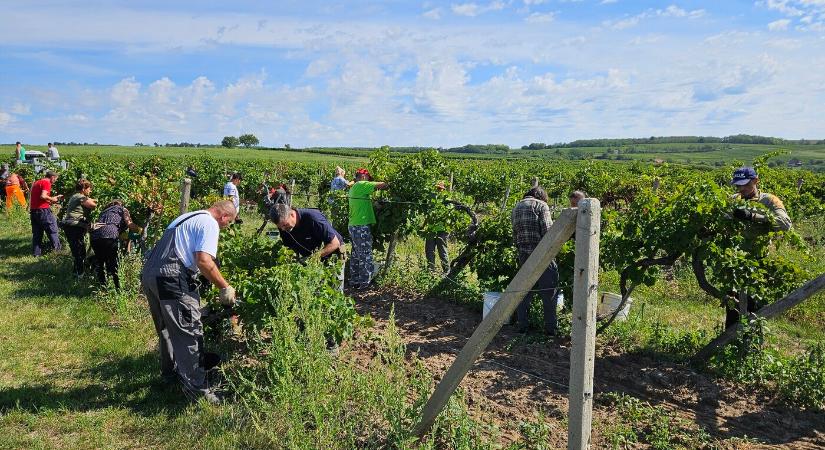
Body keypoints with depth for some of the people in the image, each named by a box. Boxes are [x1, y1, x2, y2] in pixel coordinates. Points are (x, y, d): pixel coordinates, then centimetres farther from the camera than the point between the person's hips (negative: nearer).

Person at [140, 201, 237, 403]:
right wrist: (225, 288, -10)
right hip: (171, 280, -10)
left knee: (166, 328, 25)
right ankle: (197, 389, 0)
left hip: (148, 274, 10)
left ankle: (169, 371, 41)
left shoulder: (187, 217, 24)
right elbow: (204, 261, -18)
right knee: (189, 333, -4)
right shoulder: (210, 224, -5)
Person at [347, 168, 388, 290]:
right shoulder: (361, 185, -11)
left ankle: (354, 281, 22)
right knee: (365, 257, -4)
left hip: (353, 226, 10)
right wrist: (388, 185, 2)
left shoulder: (353, 188, 19)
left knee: (356, 256, 16)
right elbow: (381, 185, -17)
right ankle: (364, 283, -1)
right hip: (361, 226, -10)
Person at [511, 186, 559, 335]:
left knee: (524, 291, 14)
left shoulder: (516, 208, 16)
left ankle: (522, 326, 17)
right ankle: (550, 328, 6)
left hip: (523, 255, 6)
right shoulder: (540, 205, -3)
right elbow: (548, 231, -12)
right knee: (548, 292, 3)